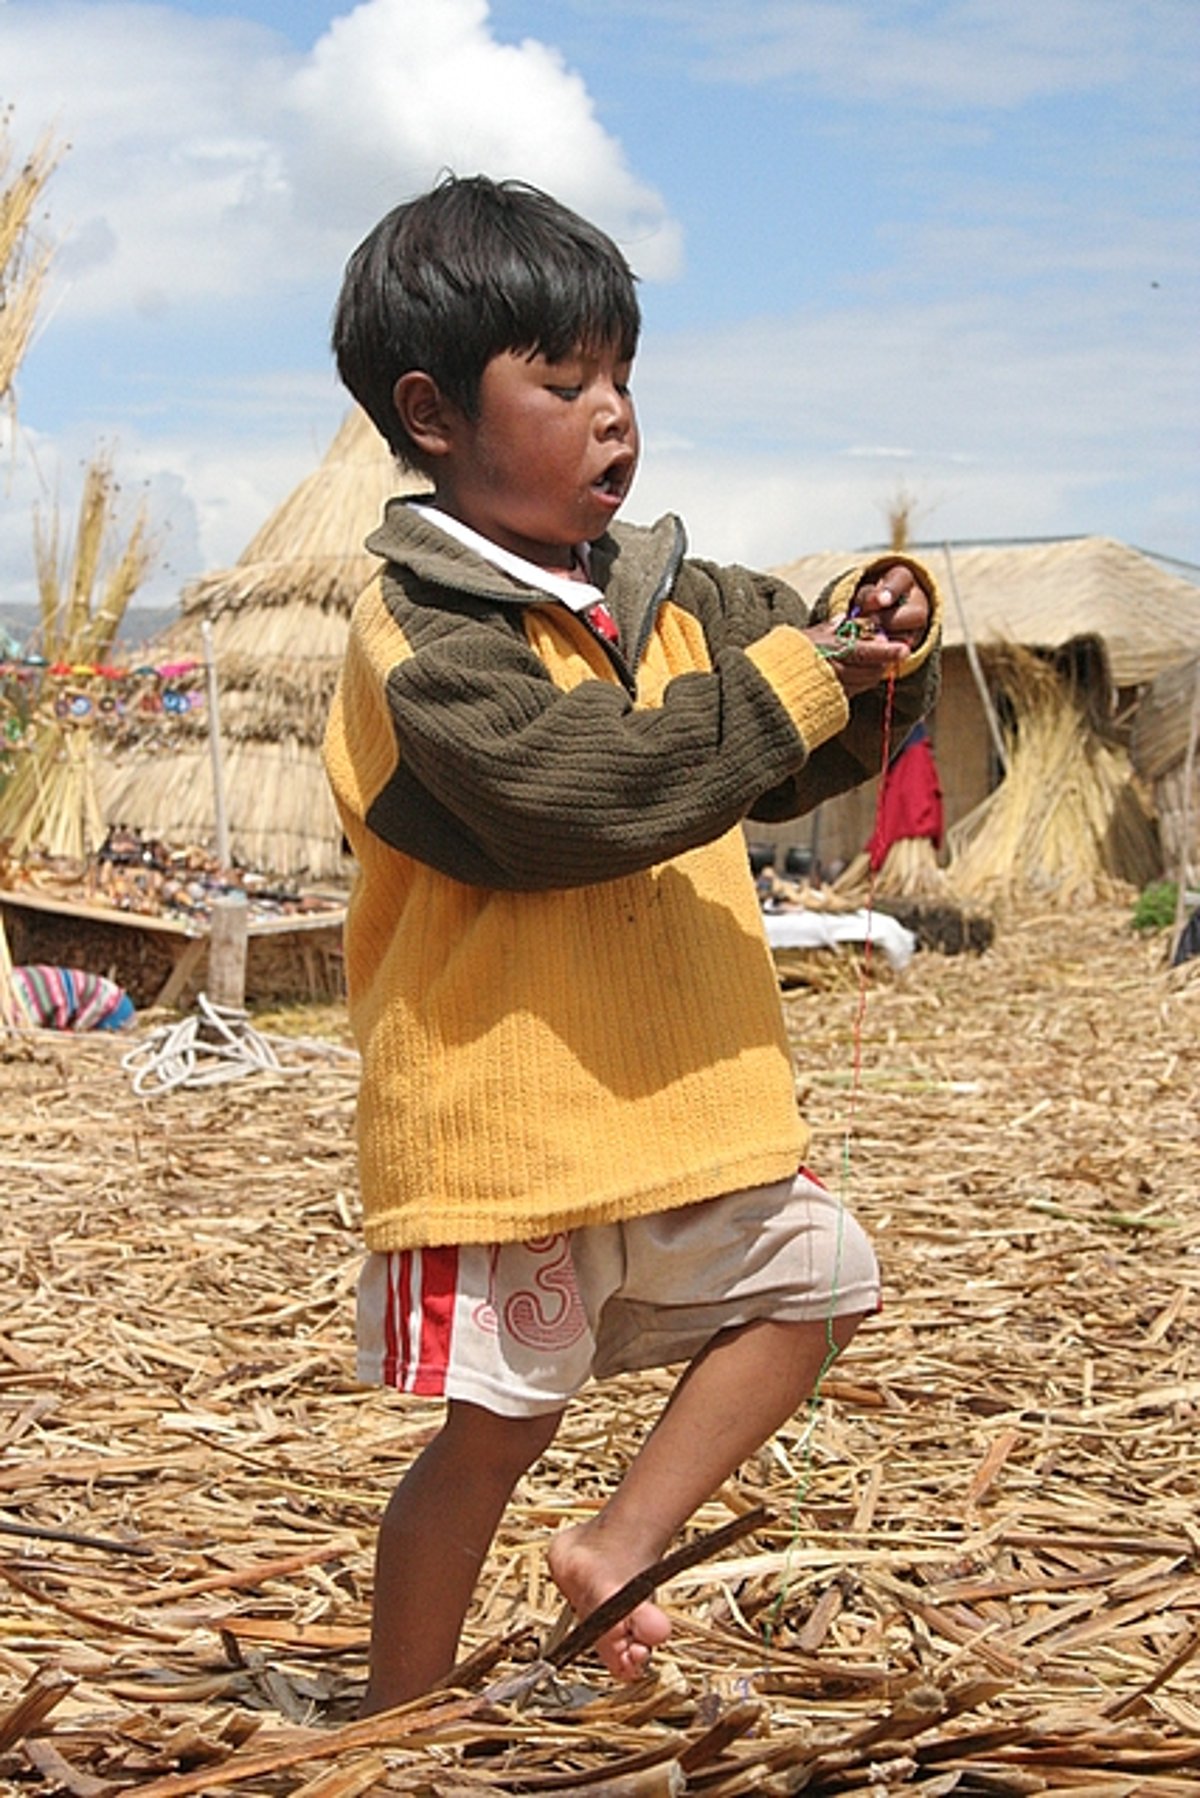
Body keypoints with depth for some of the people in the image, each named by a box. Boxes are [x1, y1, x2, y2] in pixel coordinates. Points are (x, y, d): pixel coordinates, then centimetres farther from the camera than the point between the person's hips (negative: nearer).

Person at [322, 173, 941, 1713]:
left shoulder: (667, 596, 8)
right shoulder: (420, 636, -16)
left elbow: (803, 757, 13)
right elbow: (574, 793, -30)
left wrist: (869, 650, -9)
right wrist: (793, 679, -26)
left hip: (680, 1105, 7)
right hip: (505, 1118, -7)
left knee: (812, 1280, 16)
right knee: (499, 1426, 4)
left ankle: (615, 1545, 23)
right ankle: (397, 1725, 24)